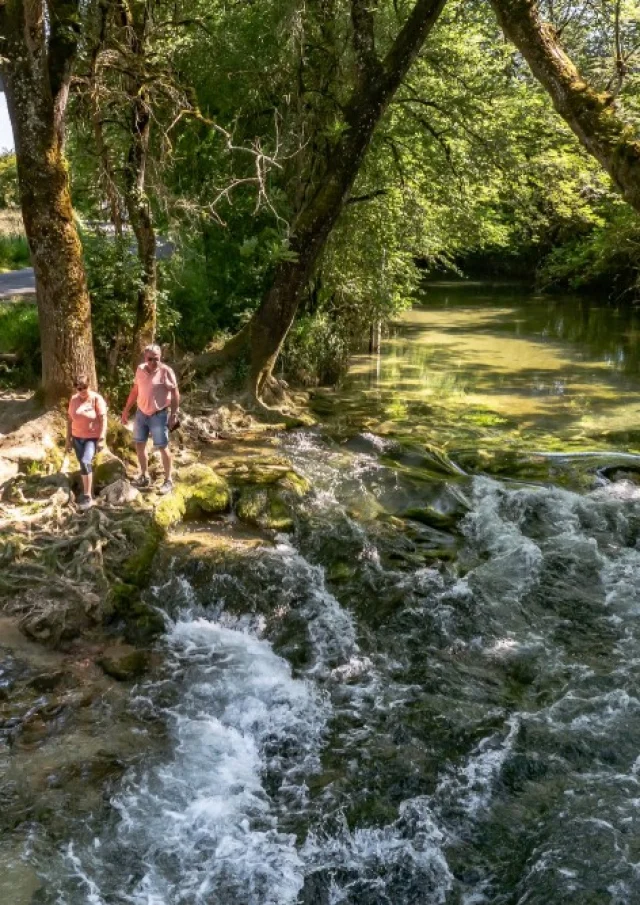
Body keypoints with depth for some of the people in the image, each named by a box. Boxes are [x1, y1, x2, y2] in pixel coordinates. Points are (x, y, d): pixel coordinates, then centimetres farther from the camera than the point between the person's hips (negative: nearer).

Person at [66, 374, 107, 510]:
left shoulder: (96, 399, -10)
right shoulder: (73, 399, 4)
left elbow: (103, 420, -11)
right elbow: (70, 420, 10)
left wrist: (101, 439, -17)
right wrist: (68, 440, 9)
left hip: (92, 438, -5)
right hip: (77, 438, 5)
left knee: (85, 462, -22)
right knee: (83, 465, 11)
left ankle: (87, 496, -16)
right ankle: (86, 493, 25)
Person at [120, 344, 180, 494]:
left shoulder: (165, 371, -14)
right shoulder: (140, 369, 2)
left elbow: (175, 393, -12)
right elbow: (135, 391, 12)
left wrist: (173, 415, -16)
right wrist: (126, 410, 13)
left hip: (159, 415, -6)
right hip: (141, 413, 6)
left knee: (162, 447, -1)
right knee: (139, 444, 13)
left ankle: (168, 481, 9)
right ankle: (144, 477, 28)